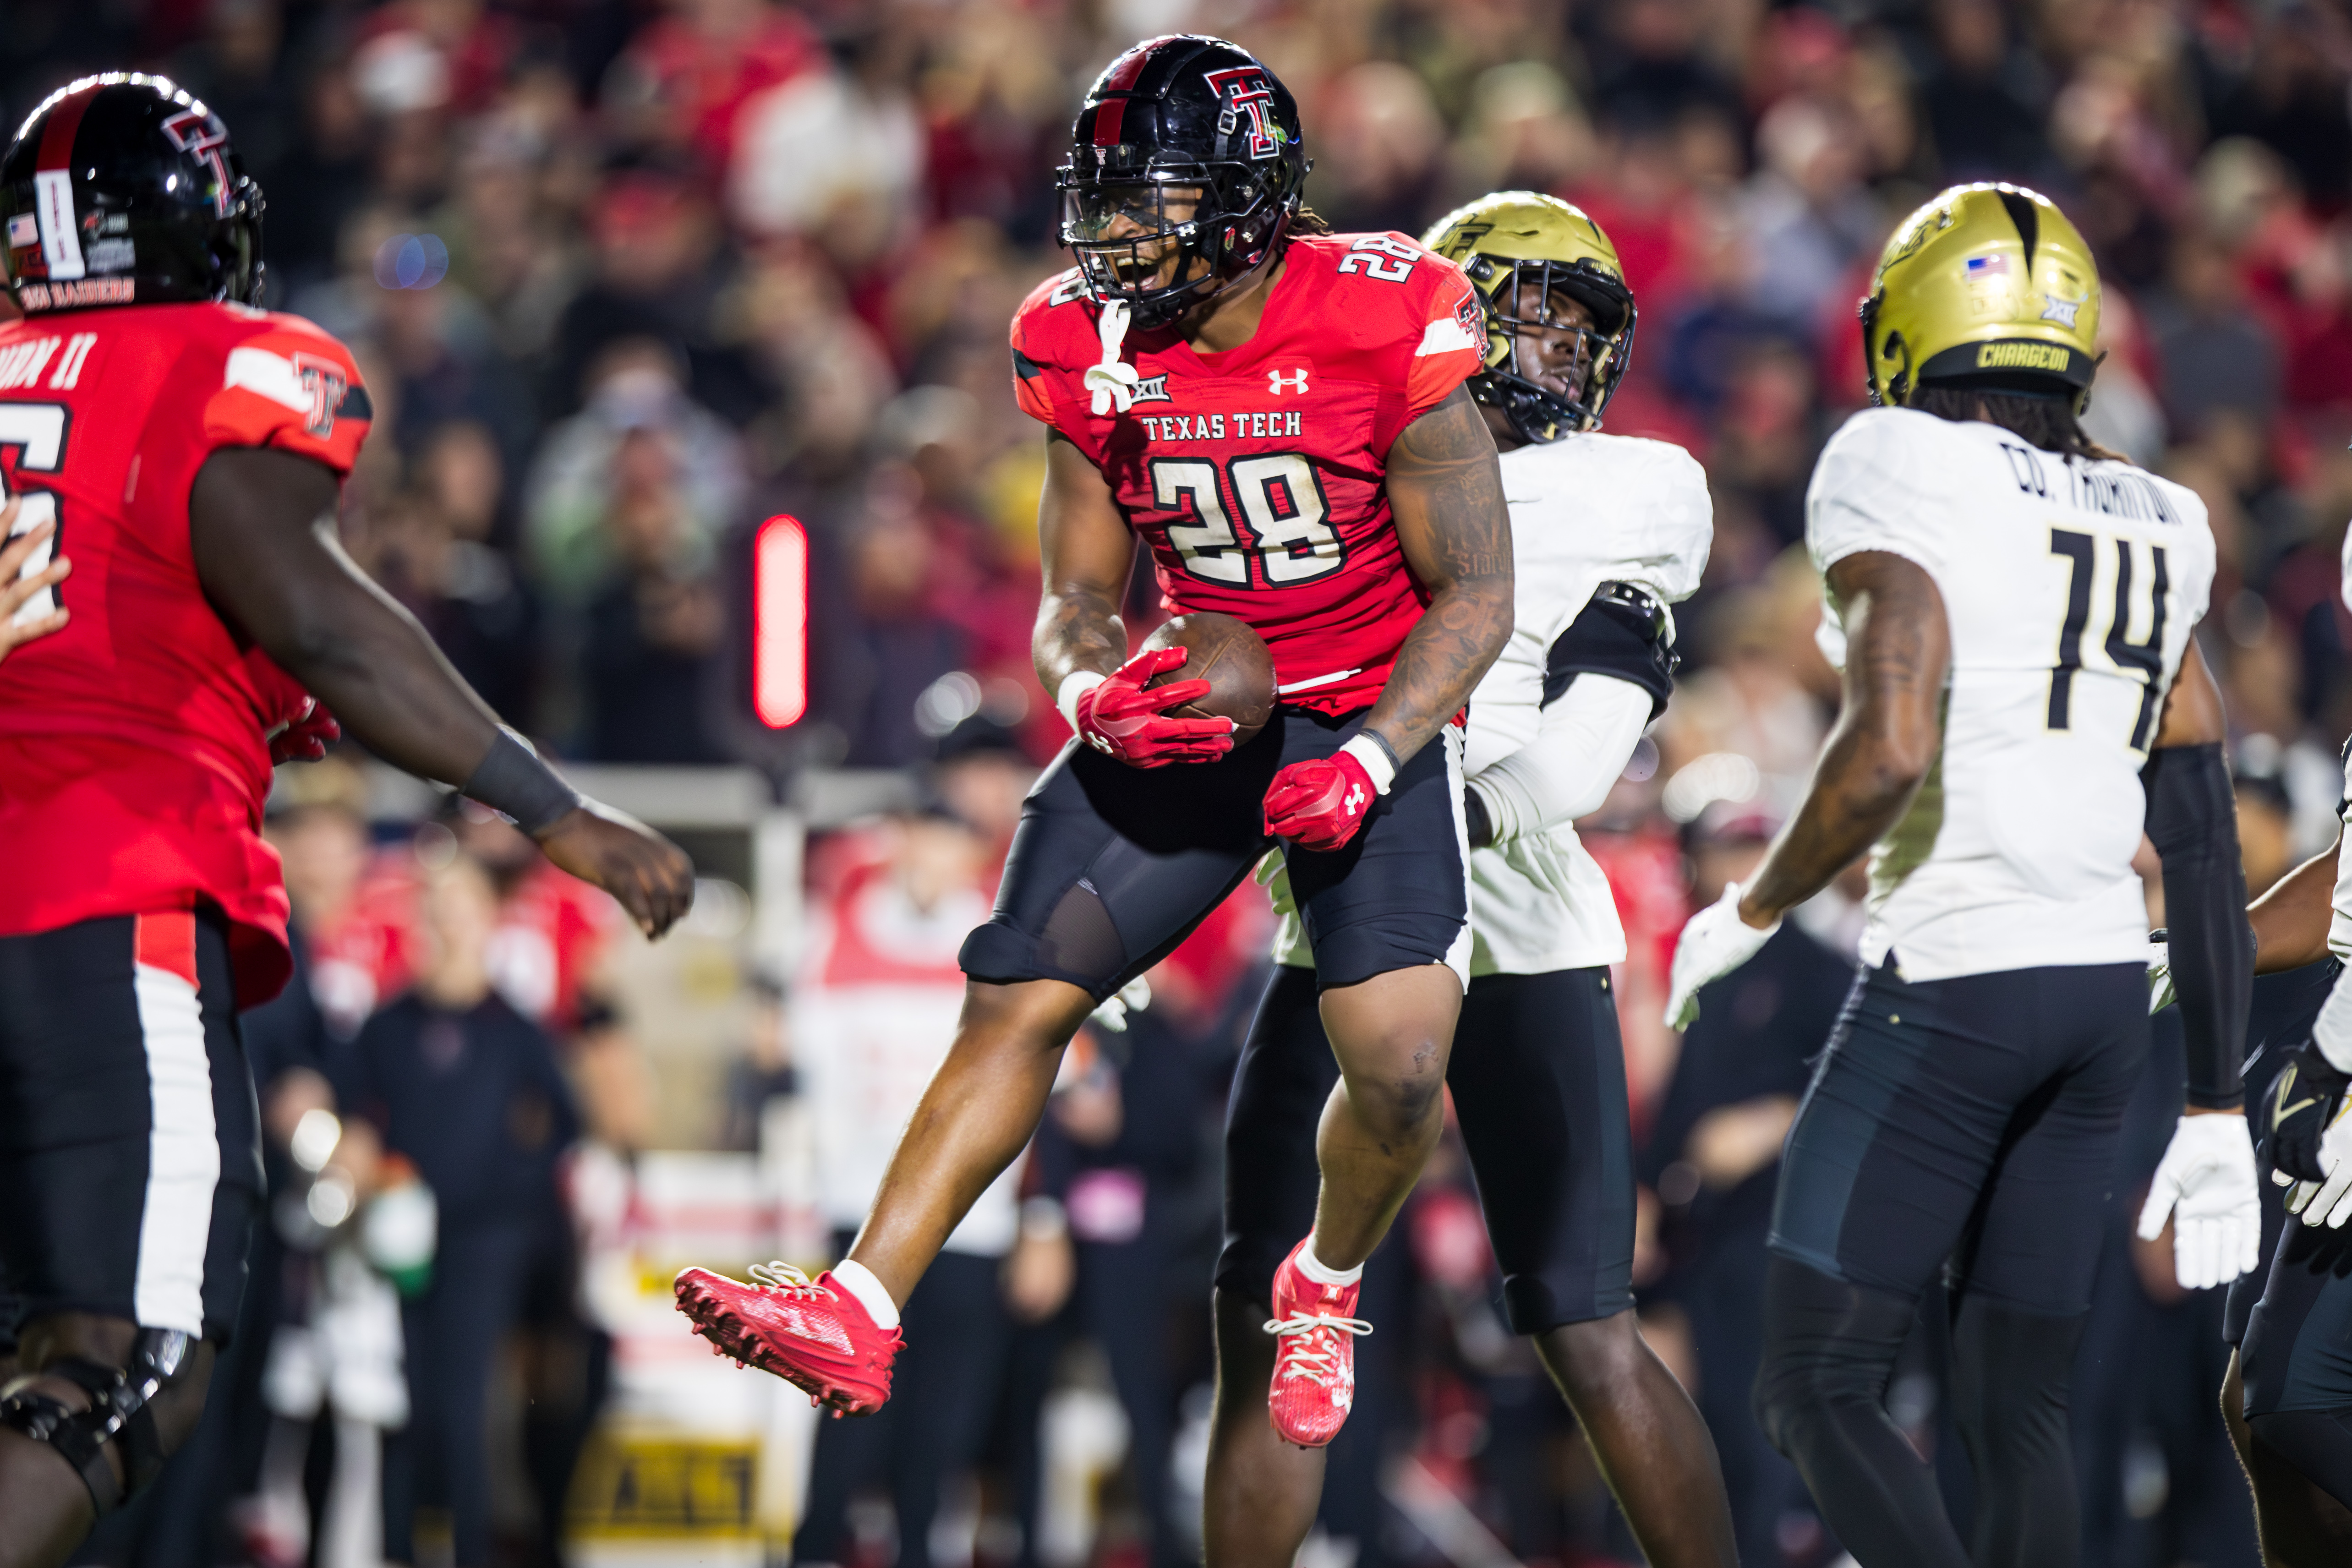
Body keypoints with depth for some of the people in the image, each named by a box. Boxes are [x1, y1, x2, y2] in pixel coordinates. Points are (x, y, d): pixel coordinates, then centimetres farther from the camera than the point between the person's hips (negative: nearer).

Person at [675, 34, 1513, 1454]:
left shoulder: (1383, 334, -19)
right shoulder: (1094, 352, -5)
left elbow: (1474, 596, -13)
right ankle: (861, 1312, -3)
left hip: (1375, 714, -4)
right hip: (1195, 703, 4)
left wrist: (1369, 761, -24)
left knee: (1401, 1067, -17)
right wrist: (1093, 687, -18)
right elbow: (1078, 596, 5)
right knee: (1017, 1003, -5)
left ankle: (1326, 1290, 14)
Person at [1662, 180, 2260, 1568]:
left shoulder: (1898, 477, -8)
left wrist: (1749, 913, -3)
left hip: (1951, 985, -7)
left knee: (1820, 1393, -3)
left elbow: (1891, 751, -20)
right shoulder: (2155, 529, 13)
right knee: (2019, 1412, 11)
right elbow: (2204, 842, 11)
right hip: (2106, 990, 7)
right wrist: (2218, 1108, 15)